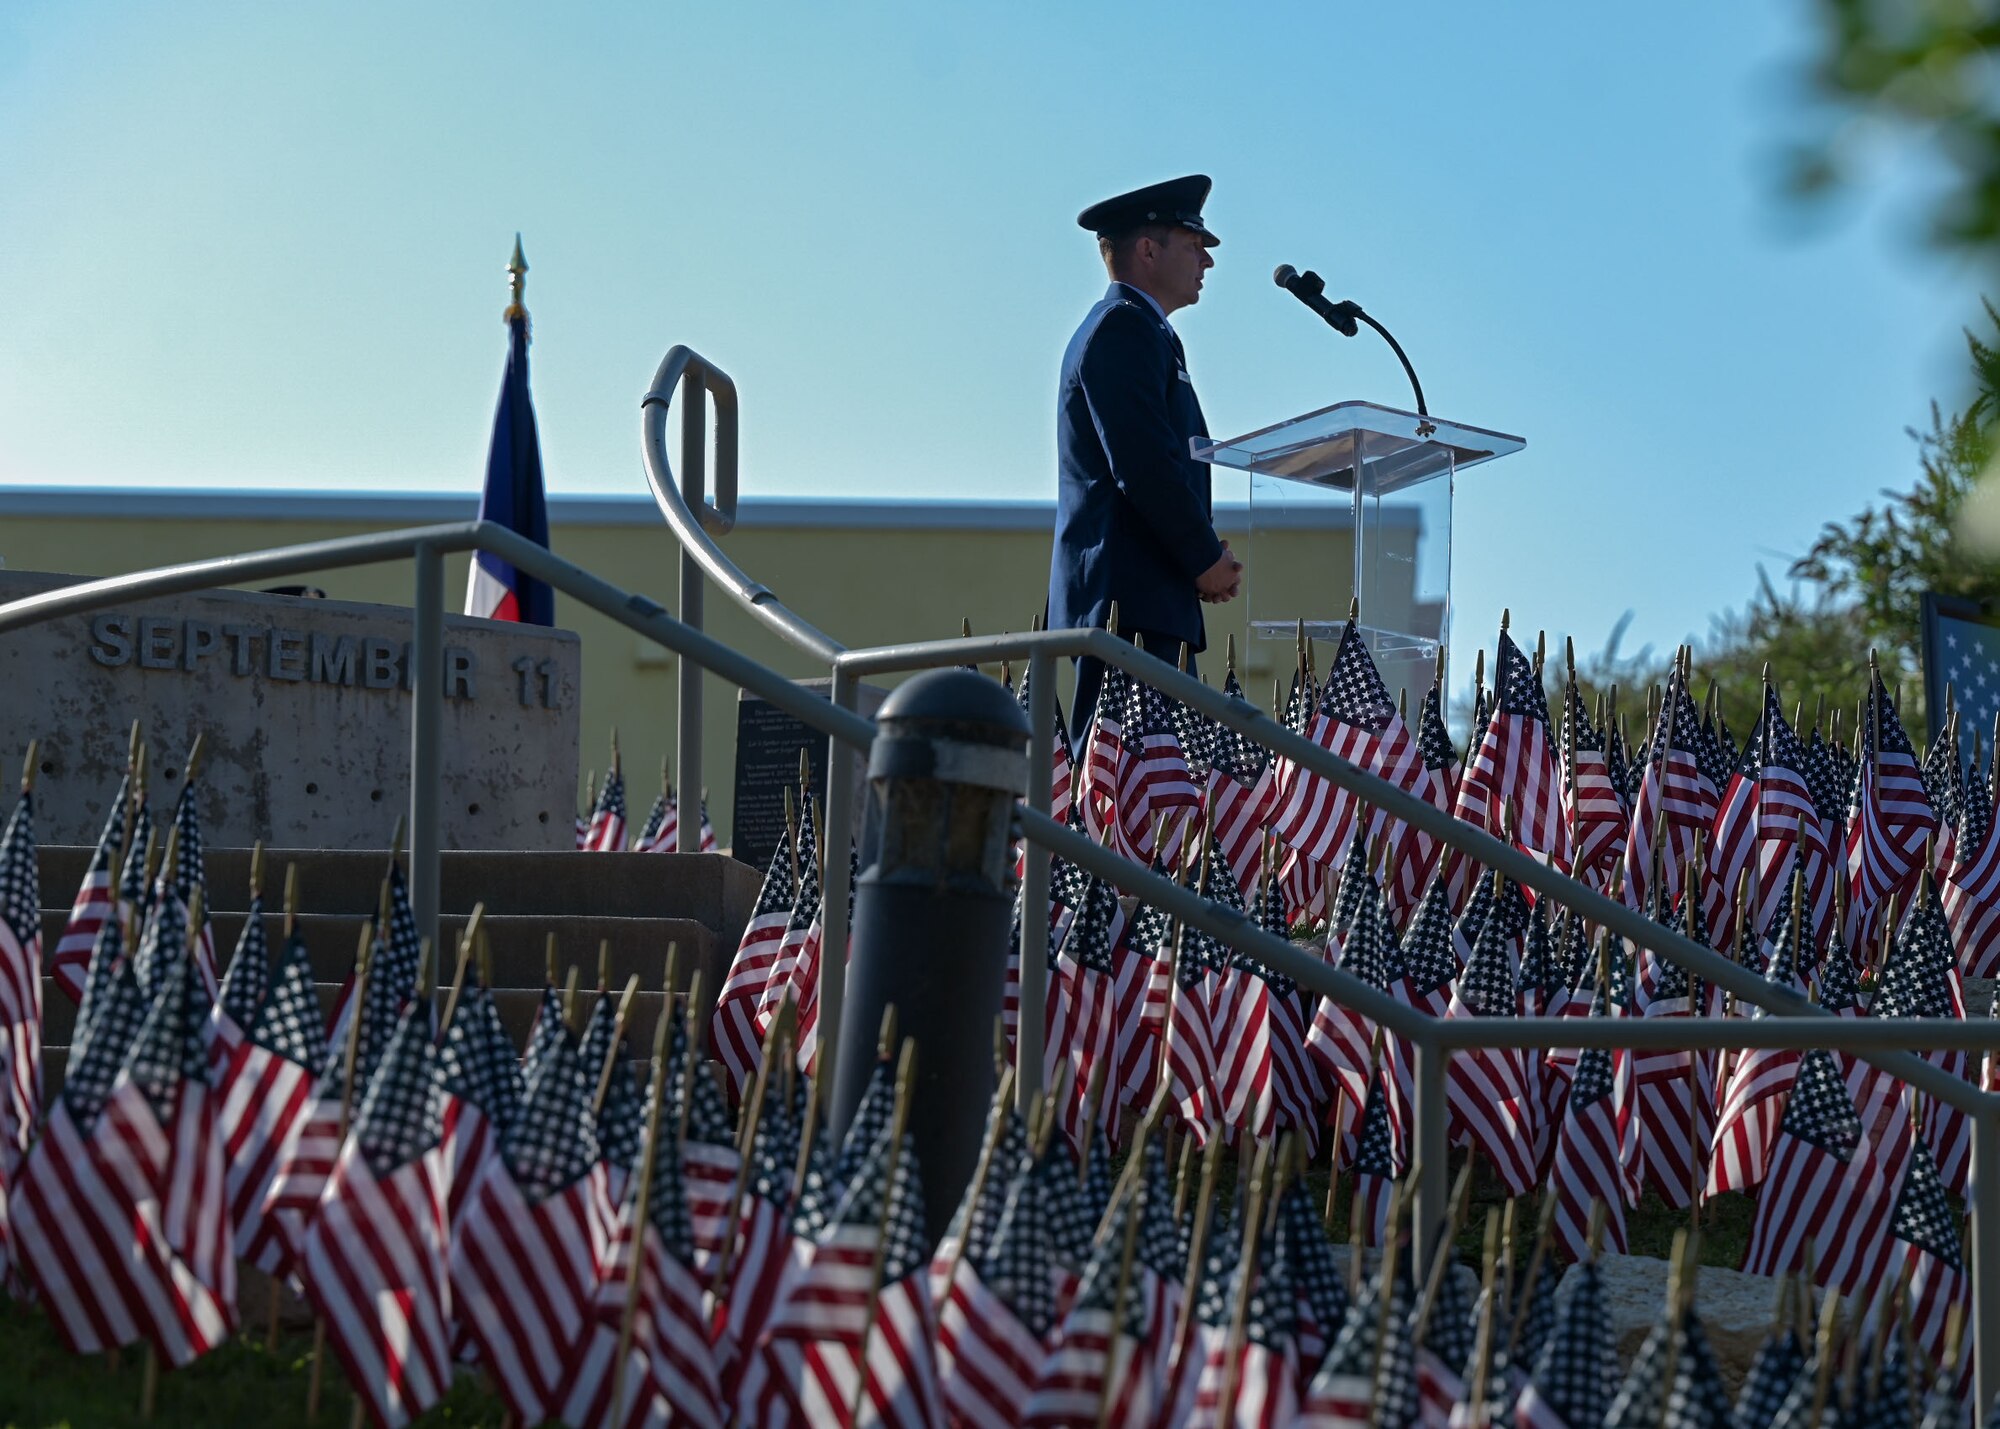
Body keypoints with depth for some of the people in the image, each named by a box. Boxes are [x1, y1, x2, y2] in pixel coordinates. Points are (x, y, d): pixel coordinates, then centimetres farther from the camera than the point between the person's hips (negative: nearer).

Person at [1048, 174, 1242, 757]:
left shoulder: (1131, 328, 26)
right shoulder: (1124, 326, -7)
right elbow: (1144, 464, -17)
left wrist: (1207, 556, 13)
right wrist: (1209, 559, -9)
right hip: (1128, 595, -10)